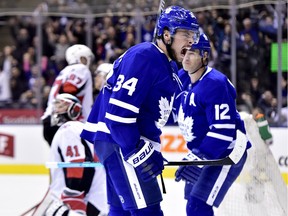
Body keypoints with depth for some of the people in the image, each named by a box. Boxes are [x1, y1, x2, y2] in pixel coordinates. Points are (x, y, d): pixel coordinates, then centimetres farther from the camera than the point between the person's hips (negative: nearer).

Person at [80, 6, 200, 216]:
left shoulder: (169, 67, 15)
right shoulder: (144, 57, -17)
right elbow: (119, 109, -24)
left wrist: (152, 150, 20)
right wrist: (137, 151, -26)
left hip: (133, 144, 11)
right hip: (118, 143, -11)